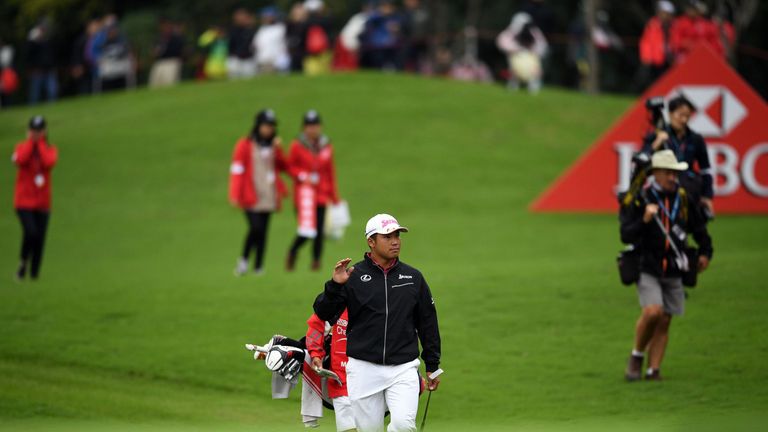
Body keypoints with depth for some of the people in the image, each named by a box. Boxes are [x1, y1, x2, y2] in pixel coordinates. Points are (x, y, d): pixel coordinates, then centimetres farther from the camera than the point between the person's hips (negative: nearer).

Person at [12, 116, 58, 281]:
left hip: (42, 203, 2)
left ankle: (34, 273, 12)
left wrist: (40, 143, -8)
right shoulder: (22, 147, 3)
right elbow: (20, 160, -21)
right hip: (24, 201, -2)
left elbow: (49, 162, -17)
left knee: (40, 239, -1)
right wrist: (30, 141, -10)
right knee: (31, 232, -22)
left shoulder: (50, 149, 6)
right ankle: (23, 262, 1)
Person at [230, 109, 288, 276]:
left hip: (268, 197, 5)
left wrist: (278, 150, -5)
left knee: (263, 231, 3)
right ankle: (244, 259, 3)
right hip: (251, 197, -5)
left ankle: (259, 266, 10)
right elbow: (237, 170, -4)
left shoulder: (273, 145, 14)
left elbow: (282, 167, 10)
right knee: (256, 228, -17)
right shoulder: (245, 145, -1)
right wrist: (235, 195, -12)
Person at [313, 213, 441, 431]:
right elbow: (323, 313, -6)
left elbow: (428, 323, 13)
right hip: (364, 370, -1)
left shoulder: (413, 277, 7)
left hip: (403, 369, 1)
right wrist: (335, 285, -23)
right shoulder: (354, 276, 0)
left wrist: (432, 366, 13)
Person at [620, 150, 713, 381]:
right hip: (647, 267, -4)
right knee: (652, 311, -21)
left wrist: (705, 252, 16)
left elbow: (699, 228, 22)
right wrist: (644, 220, -25)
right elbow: (626, 236, -11)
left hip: (673, 270, 4)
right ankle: (637, 355, 1)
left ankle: (653, 369, 10)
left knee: (664, 320, 3)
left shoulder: (684, 199, 5)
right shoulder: (640, 199, -7)